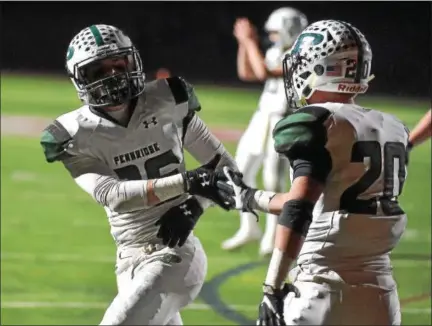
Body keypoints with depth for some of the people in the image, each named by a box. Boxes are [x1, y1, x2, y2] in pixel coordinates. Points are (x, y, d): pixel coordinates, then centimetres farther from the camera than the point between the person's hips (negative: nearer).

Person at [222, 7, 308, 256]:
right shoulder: (276, 53, 8)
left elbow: (263, 73, -27)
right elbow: (246, 74, 14)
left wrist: (250, 42, -20)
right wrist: (244, 43, 4)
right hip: (262, 119, 9)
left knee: (273, 180, -6)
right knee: (242, 173, 10)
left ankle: (272, 234, 10)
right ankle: (249, 228, 23)